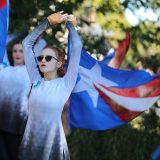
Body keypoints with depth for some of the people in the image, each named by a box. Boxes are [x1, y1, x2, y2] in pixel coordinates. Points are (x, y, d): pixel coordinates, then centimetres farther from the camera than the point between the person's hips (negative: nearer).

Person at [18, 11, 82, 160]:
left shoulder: (65, 84, -3)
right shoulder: (36, 81, 7)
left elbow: (77, 46, -7)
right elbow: (26, 43, 10)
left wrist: (68, 23, 7)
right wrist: (48, 21, 11)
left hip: (52, 146, -4)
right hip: (29, 144, 4)